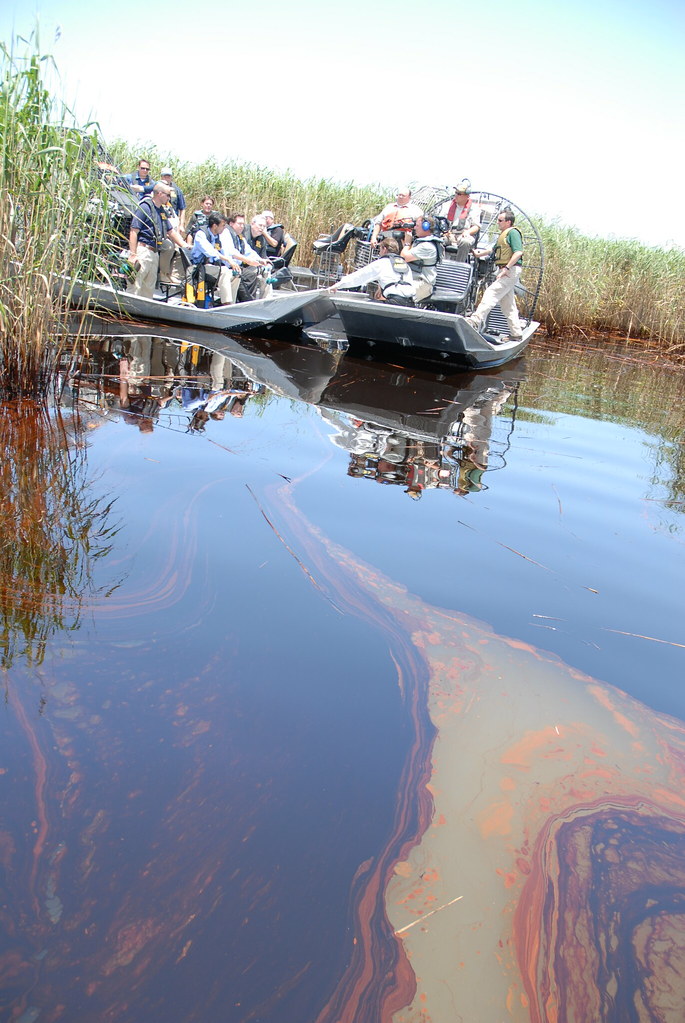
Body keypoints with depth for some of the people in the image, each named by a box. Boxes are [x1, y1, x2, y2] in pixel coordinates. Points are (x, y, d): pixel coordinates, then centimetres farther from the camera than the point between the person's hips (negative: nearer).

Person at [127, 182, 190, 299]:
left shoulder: (162, 211, 17)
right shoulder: (145, 207, -9)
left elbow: (171, 231, 26)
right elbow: (133, 231, -14)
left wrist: (184, 245, 14)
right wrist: (133, 254, -20)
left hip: (154, 253, 9)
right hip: (142, 250, -9)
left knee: (150, 287, 12)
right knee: (135, 285, -9)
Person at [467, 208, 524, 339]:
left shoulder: (513, 232, -8)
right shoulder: (504, 234, 22)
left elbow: (518, 252, -20)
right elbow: (494, 249, 36)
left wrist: (507, 268, -24)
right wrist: (480, 254, 36)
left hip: (511, 270, -10)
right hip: (505, 271, 10)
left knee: (492, 293, -21)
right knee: (508, 304, 10)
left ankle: (476, 320, -31)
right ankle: (516, 334, 14)